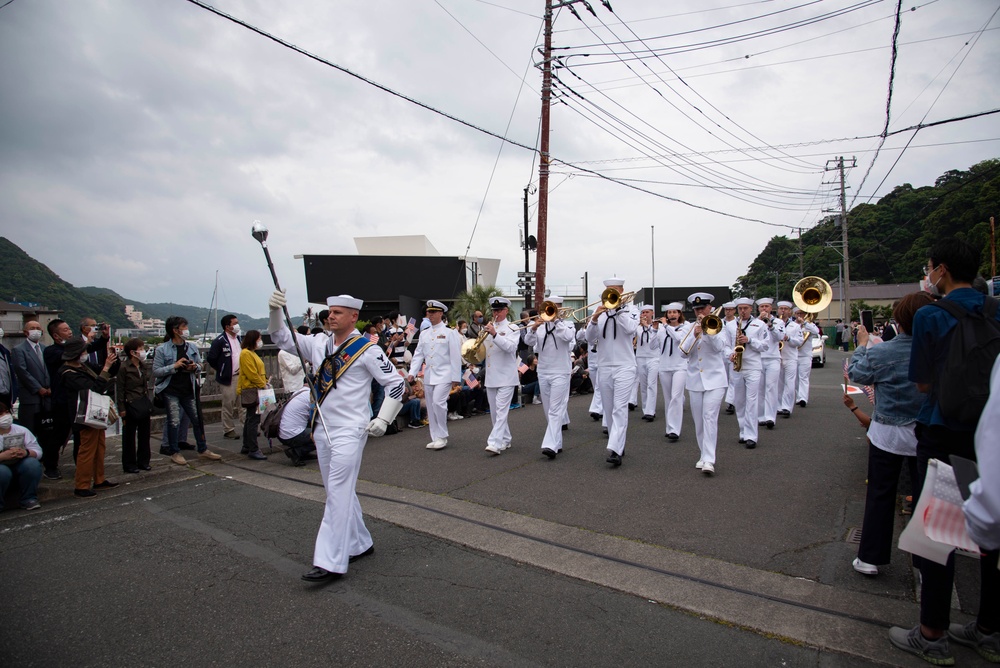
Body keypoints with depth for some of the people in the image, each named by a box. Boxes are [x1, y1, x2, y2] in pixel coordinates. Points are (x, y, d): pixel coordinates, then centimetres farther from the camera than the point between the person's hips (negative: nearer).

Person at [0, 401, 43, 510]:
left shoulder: (22, 430, 4)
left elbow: (37, 451, 0)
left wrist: (26, 452, -22)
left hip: (19, 465, 3)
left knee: (33, 464, -28)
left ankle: (28, 499, -12)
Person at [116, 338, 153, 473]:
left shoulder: (143, 366, 9)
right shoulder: (124, 368, -10)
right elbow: (120, 390, -10)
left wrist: (148, 403, 14)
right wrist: (121, 409, -13)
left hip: (144, 404, 6)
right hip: (131, 405, -6)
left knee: (144, 434, 11)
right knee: (129, 436, 5)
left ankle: (143, 461, 21)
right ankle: (129, 464, 14)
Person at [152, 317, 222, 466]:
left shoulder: (192, 347, 7)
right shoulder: (162, 350, -6)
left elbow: (200, 366, 15)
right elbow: (156, 372, -8)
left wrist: (195, 367, -8)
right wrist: (174, 366, -20)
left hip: (189, 391, 4)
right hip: (171, 391, -4)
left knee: (197, 420, 7)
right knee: (174, 422, 0)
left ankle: (203, 450, 18)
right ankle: (175, 453, 14)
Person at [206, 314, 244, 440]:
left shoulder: (240, 338, 10)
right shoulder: (220, 341, -12)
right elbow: (211, 358, -12)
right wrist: (221, 370, -4)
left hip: (241, 376, 6)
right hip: (228, 378, -6)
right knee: (228, 405, 2)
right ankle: (228, 430, 11)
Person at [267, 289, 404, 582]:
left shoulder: (366, 349, -10)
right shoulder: (319, 344, 8)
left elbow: (396, 383, -8)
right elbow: (282, 338, 11)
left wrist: (383, 420, -12)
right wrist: (275, 311, -6)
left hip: (349, 431, -7)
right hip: (323, 430, 7)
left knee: (339, 494, -8)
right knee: (339, 493, 15)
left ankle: (331, 563, -3)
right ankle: (360, 544, 30)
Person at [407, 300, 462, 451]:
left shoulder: (449, 332, -3)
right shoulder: (424, 334, 13)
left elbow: (455, 357, -5)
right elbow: (418, 354, 10)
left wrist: (456, 378, -8)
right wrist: (412, 372, -2)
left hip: (444, 375, -6)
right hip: (428, 375, 6)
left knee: (438, 402, -18)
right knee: (431, 407, 8)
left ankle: (442, 436, -3)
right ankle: (436, 438, 18)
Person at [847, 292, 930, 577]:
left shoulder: (880, 352, -17)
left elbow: (856, 374, 0)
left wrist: (862, 344, 13)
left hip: (887, 435, -1)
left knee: (880, 495, 9)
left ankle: (870, 558, 15)